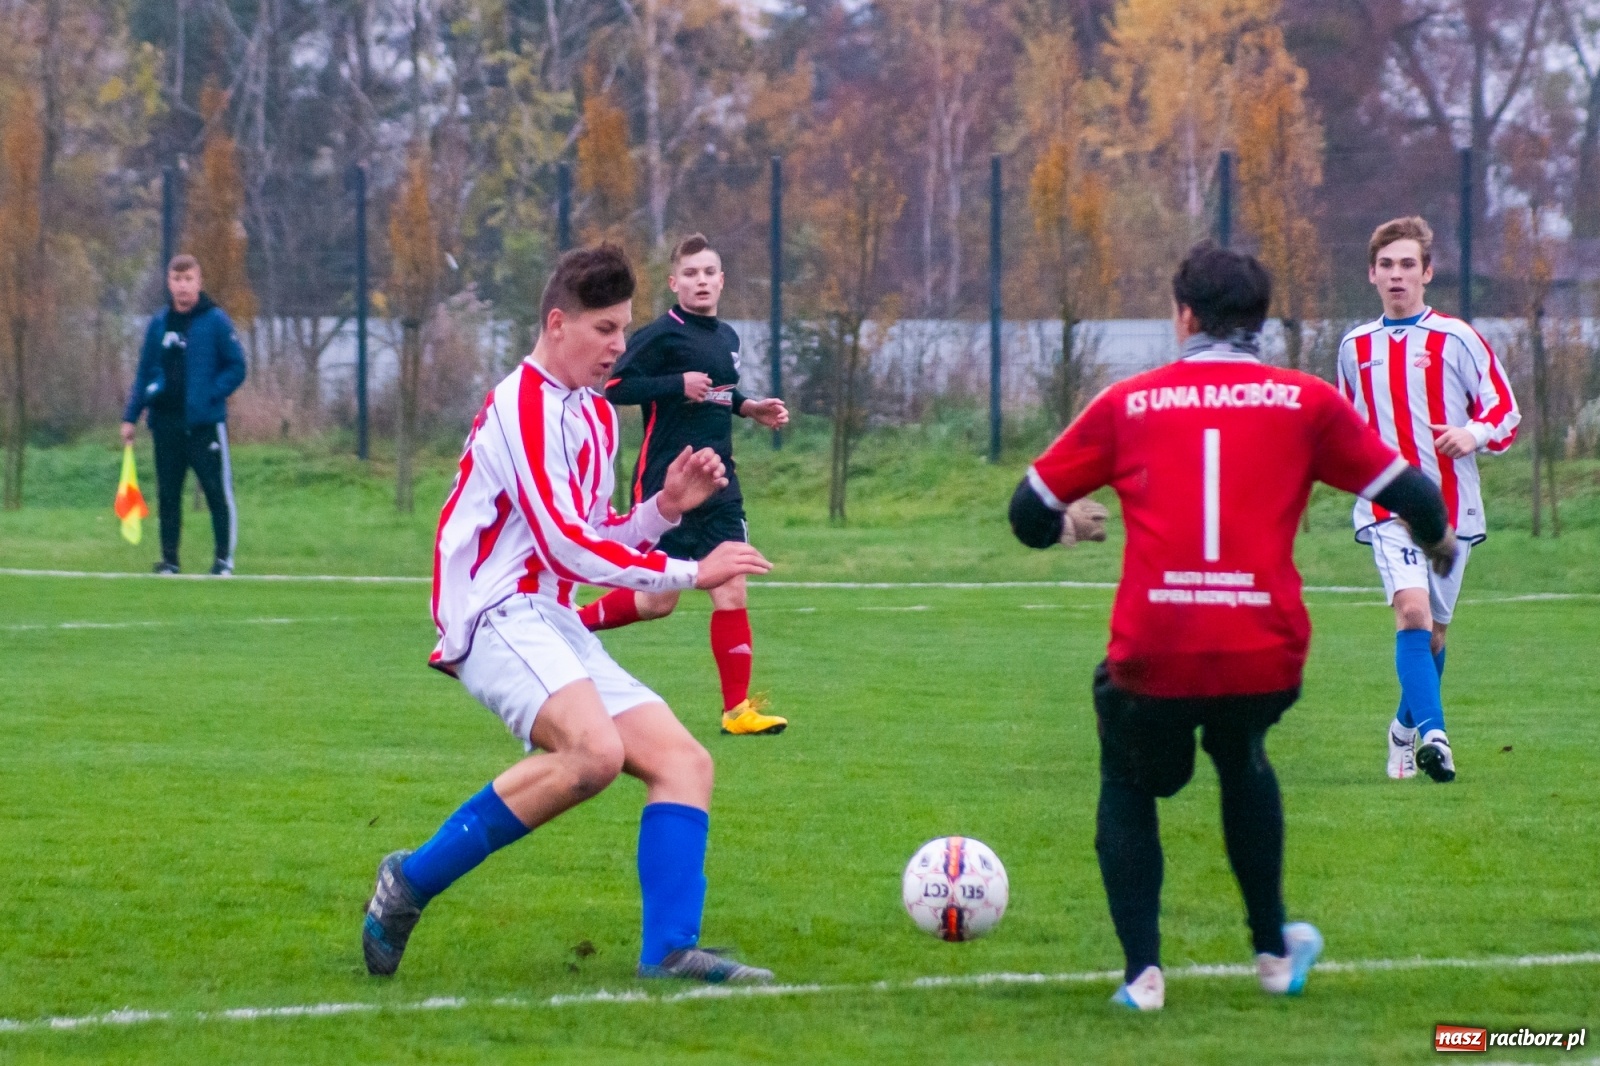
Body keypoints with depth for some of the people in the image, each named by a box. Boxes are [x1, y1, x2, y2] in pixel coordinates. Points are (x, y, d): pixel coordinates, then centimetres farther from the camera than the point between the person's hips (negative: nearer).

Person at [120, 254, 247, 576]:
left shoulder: (215, 321, -2)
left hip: (204, 422, -4)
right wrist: (131, 416, 8)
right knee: (167, 494, 6)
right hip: (165, 422, 4)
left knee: (218, 491, -4)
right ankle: (169, 559, 13)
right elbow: (144, 373, 14)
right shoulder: (159, 324, 10)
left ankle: (224, 559, 1)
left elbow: (236, 368, -2)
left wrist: (209, 394, -13)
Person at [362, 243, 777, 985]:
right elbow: (564, 542, -18)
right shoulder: (523, 404, -11)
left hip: (552, 628, 10)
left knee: (683, 760, -2)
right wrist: (690, 574, -13)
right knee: (594, 750, -32)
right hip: (496, 617, -10)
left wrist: (666, 507, 9)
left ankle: (670, 951, -10)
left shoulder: (595, 415, 20)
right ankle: (411, 881, -21)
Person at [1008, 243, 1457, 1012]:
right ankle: (1274, 953, 38)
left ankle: (1142, 971, 9)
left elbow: (1030, 509, 14)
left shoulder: (1127, 403, 8)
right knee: (1242, 760, 34)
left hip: (1151, 655, -1)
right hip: (1265, 652, 1)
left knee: (1128, 783, 26)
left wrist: (1068, 526, 39)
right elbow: (1406, 493, 11)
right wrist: (1439, 542, 34)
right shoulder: (1305, 402, 7)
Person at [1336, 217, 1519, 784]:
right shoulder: (1356, 347, 10)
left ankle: (1408, 726, 36)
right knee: (1412, 610, -22)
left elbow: (1506, 412, -1)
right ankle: (1433, 735, -30)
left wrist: (1475, 434, -21)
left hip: (1451, 505, 0)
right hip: (1387, 507, 0)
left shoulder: (1456, 339, -2)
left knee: (1433, 631, 10)